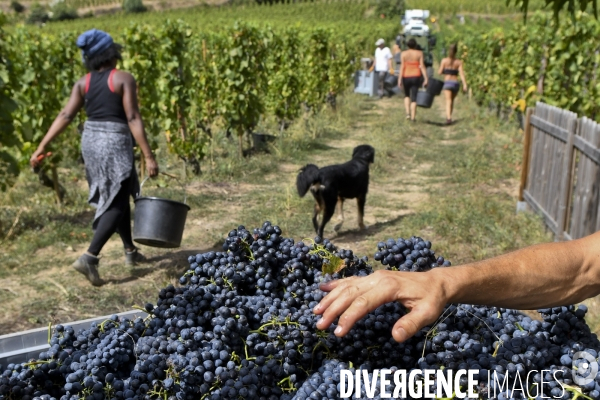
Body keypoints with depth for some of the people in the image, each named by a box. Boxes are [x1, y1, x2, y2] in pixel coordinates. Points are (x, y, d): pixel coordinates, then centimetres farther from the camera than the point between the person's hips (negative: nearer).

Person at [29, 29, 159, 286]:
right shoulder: (124, 78, -10)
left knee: (118, 196, 20)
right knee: (116, 204, -2)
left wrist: (41, 147, -4)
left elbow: (65, 116, -4)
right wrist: (148, 156, -17)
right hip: (115, 143, -7)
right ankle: (89, 257, -17)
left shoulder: (83, 83, 6)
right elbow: (133, 119, -16)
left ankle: (130, 251, 30)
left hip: (90, 141, 7)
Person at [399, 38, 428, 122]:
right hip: (416, 77, 0)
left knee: (407, 95, 21)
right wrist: (426, 78, -6)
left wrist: (400, 79, -6)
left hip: (406, 77, 0)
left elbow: (402, 67, -7)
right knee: (414, 97, 5)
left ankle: (408, 113, 5)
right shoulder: (419, 53, -1)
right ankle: (413, 117, 1)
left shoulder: (403, 54, -2)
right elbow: (422, 66, -7)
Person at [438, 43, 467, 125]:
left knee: (448, 101, -12)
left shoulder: (444, 60, -1)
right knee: (452, 101, 21)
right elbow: (461, 73, -6)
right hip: (456, 83, 3)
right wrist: (465, 85, -10)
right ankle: (449, 117, 30)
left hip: (447, 82, -2)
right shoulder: (459, 62, 4)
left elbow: (440, 72, 1)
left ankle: (449, 118, -31)